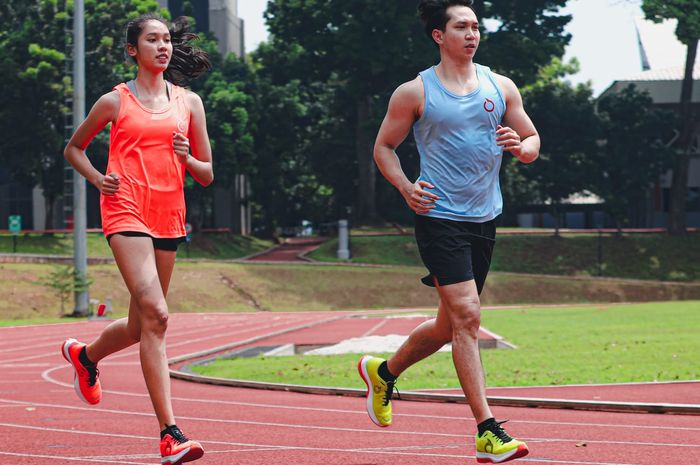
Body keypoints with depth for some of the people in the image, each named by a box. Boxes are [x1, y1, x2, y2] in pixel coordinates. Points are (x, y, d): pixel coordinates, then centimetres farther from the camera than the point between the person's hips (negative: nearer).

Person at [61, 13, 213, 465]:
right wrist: (97, 178, 0)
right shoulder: (115, 102, 4)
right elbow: (74, 148, 18)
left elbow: (207, 175, 15)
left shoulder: (189, 102, 13)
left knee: (142, 324, 12)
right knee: (155, 314, -21)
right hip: (126, 211, -5)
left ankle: (84, 354, 46)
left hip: (169, 217, 5)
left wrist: (188, 158, -7)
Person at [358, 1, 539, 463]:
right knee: (467, 315, -15)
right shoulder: (414, 92, -2)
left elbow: (533, 143, 14)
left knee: (451, 323, 14)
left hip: (485, 218, 6)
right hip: (440, 217, -6)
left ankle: (383, 371, 40)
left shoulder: (501, 87, 8)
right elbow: (384, 146, 7)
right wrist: (405, 186, -10)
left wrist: (520, 145, -10)